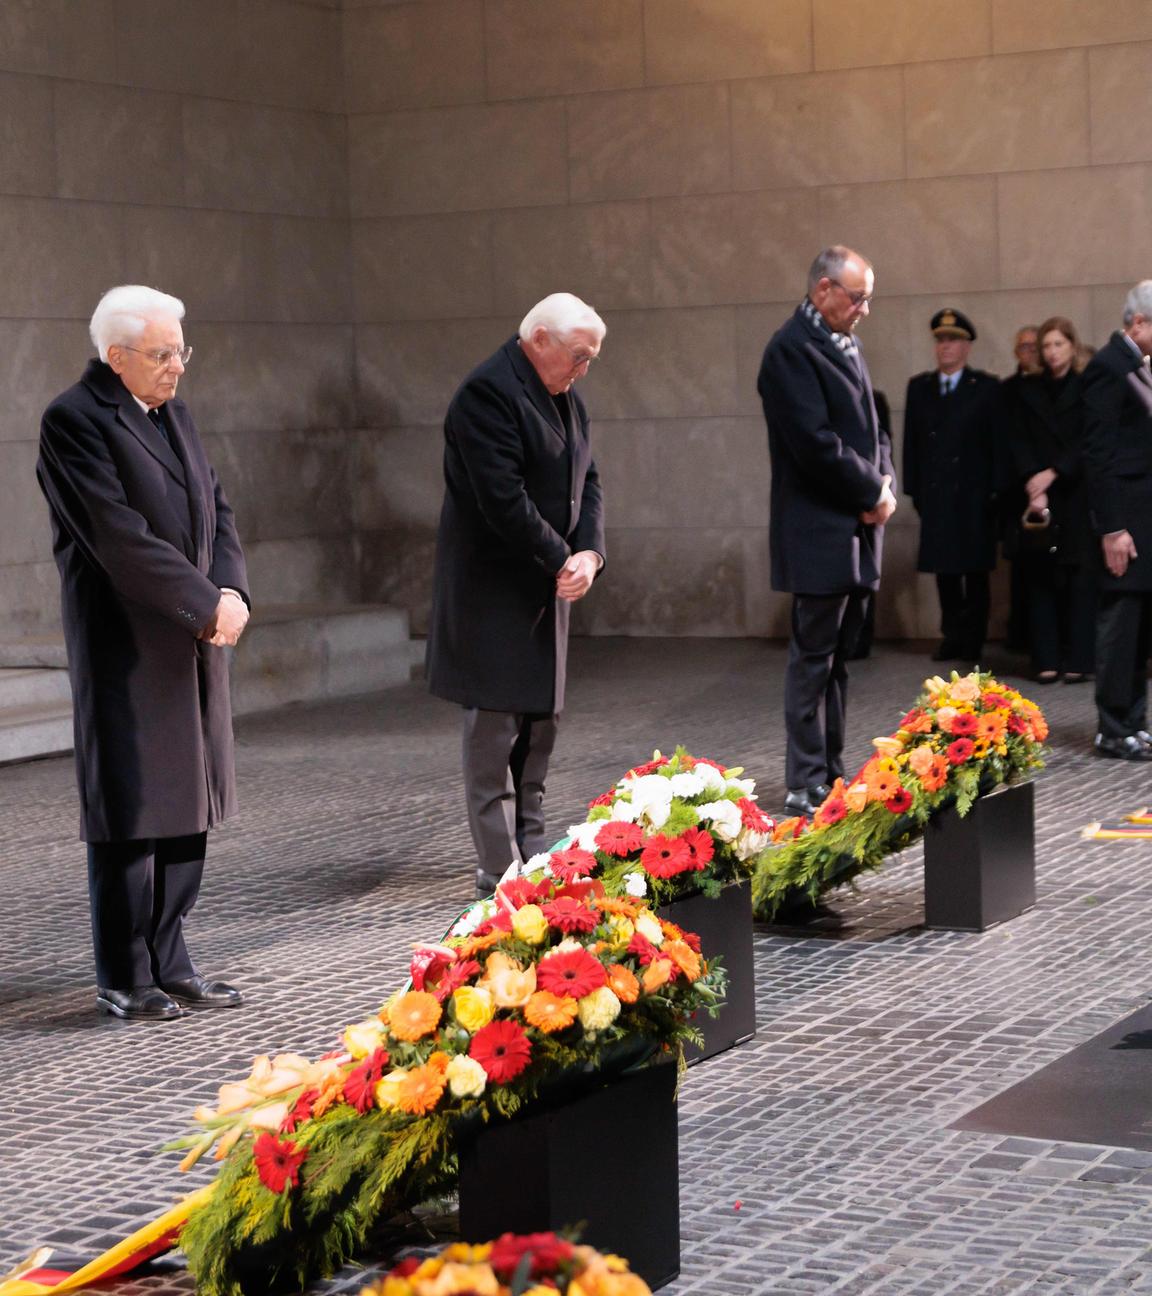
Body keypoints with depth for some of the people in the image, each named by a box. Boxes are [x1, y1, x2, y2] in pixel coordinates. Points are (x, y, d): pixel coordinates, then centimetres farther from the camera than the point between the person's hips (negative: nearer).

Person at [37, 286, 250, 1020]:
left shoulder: (174, 414, 15)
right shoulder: (74, 422, -12)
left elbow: (216, 511, 14)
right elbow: (121, 538, -19)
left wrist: (232, 589, -5)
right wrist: (206, 604, -17)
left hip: (194, 642, 8)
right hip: (126, 648, -8)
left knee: (189, 807, 10)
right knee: (131, 811, -2)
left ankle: (169, 965, 19)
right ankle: (125, 981, 7)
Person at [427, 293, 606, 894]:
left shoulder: (565, 398, 12)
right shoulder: (487, 393, -17)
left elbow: (585, 482, 12)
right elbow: (503, 498, -23)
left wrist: (588, 552, -7)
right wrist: (561, 559, -18)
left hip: (544, 589, 9)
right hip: (493, 591, -9)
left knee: (541, 721, 14)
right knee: (495, 730, -5)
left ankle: (530, 850, 23)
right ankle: (498, 871, -1)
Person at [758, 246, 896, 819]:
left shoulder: (844, 344, 15)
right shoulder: (792, 351, -14)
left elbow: (870, 428, 18)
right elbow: (817, 444, -21)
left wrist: (883, 485, 0)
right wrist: (872, 493, -12)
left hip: (856, 531, 9)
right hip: (819, 533, -9)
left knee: (838, 655, 13)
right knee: (814, 658, -4)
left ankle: (829, 771, 20)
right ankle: (805, 785, 1)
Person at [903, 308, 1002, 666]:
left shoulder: (987, 388, 0)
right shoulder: (919, 387, 10)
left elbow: (998, 442, -3)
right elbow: (911, 442, 8)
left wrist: (994, 491, -9)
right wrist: (914, 489, 2)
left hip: (974, 495, -3)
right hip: (935, 496, 3)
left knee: (975, 569, 2)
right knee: (944, 569, 6)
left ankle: (973, 639, 8)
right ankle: (952, 636, 14)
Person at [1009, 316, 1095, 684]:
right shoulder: (1028, 392, 13)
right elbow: (1020, 443, 4)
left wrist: (1053, 473, -13)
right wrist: (1033, 484, -10)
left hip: (1078, 496, -3)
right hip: (1040, 500, 3)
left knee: (1081, 576, -5)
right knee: (1041, 577, 0)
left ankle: (1078, 660, -5)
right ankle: (1046, 660, 0)